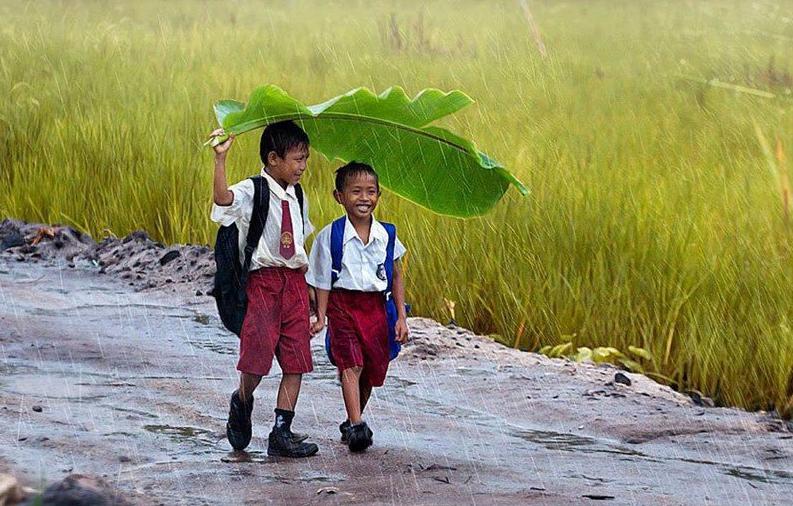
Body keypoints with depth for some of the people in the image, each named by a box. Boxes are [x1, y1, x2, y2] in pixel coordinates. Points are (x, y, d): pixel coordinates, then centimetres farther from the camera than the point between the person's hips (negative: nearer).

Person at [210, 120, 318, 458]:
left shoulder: (296, 196, 13)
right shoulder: (251, 192, -9)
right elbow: (222, 198, -31)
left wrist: (303, 263, 15)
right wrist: (220, 158, -41)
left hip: (294, 281, 6)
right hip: (262, 279, -6)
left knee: (296, 360, 2)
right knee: (259, 352, -12)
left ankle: (282, 433, 7)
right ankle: (242, 402, 21)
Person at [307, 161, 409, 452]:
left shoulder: (386, 235, 3)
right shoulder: (330, 236, -5)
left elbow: (397, 277, 10)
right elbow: (322, 282, -2)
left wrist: (401, 317, 6)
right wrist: (320, 317, -9)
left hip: (375, 307, 3)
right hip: (342, 305, -3)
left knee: (371, 372, 8)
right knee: (351, 365, -18)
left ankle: (353, 423, 27)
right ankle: (356, 426, -25)